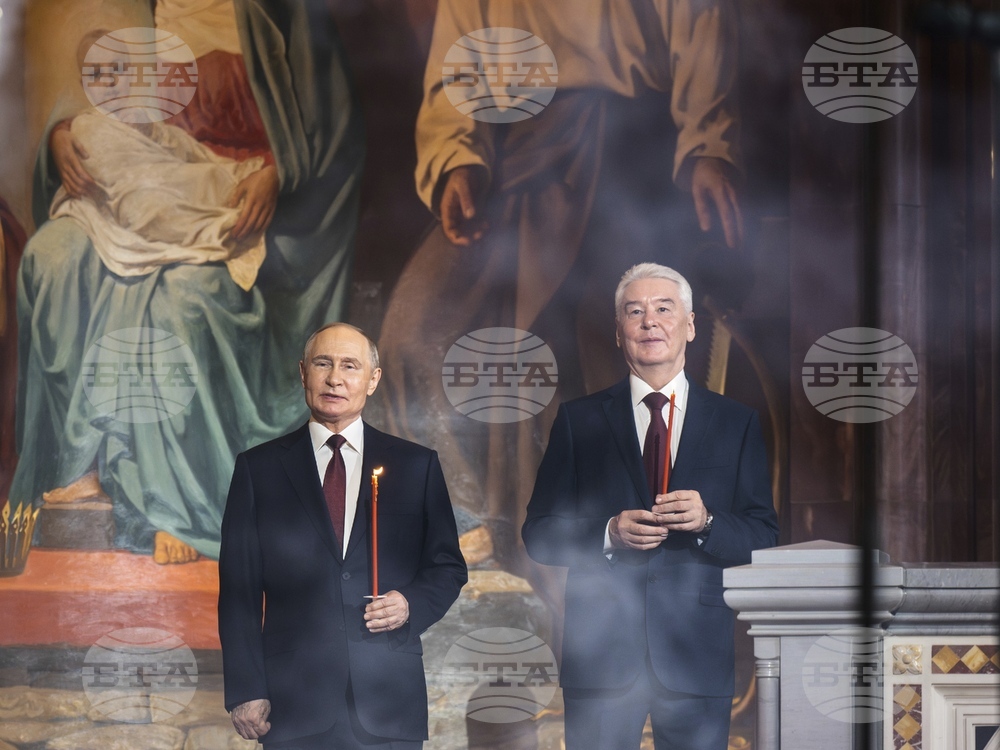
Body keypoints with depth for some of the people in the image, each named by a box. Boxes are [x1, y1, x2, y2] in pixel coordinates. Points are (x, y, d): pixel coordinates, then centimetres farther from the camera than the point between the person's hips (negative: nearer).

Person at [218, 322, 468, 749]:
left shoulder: (416, 466, 9)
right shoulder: (259, 469, 6)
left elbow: (448, 566, 13)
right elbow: (239, 589, 3)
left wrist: (413, 604, -8)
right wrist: (246, 690, -4)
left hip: (389, 702, 1)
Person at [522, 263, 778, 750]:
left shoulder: (737, 425, 11)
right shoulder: (578, 421, 9)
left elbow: (764, 540, 6)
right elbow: (538, 535, 6)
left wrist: (706, 522, -13)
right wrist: (609, 533, -12)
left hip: (697, 655, 1)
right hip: (601, 652, -1)